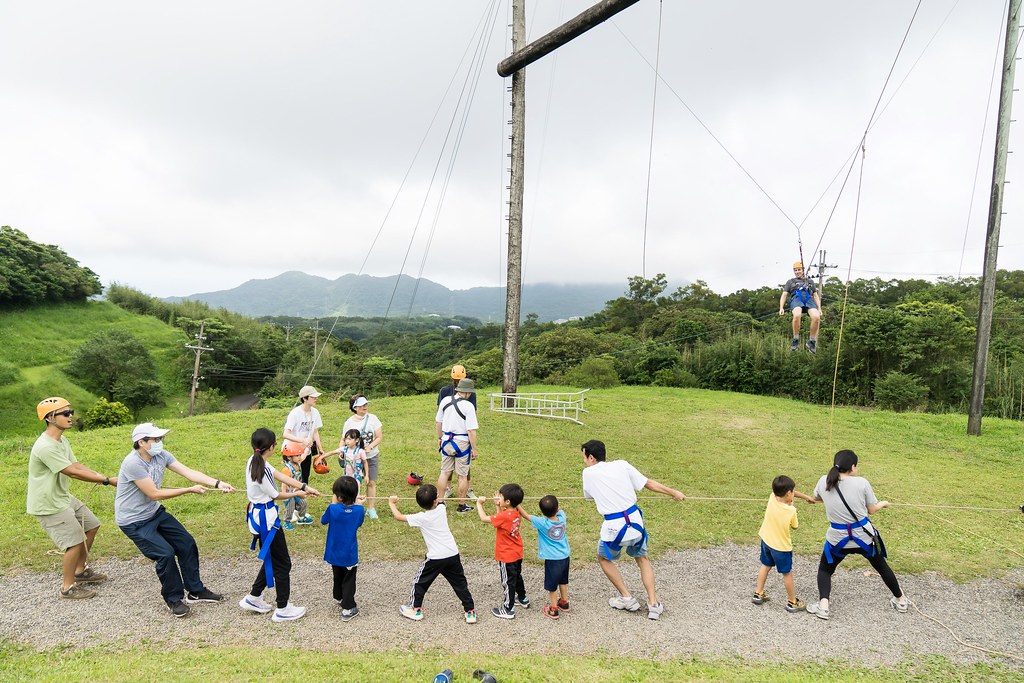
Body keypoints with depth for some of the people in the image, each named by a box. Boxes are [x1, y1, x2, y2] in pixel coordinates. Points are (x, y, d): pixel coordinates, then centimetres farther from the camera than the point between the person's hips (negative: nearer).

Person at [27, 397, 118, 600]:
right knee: (76, 542, -7)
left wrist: (104, 477, -13)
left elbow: (77, 465, 1)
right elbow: (73, 472, -27)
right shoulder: (45, 447, -28)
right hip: (48, 504, -10)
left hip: (63, 497, 10)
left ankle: (80, 571, 35)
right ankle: (68, 587, 12)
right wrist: (107, 481, -23)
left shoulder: (62, 440, 4)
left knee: (91, 526, 17)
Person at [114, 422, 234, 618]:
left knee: (187, 544, 5)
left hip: (155, 512, 8)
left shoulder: (161, 455, -6)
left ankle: (195, 591, 21)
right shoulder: (133, 463, -28)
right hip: (133, 521, -8)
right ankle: (174, 600, 6)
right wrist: (190, 490, -21)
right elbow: (154, 494, -25)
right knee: (165, 553, -17)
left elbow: (189, 472, -13)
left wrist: (218, 483, -25)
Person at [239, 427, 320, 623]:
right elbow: (276, 495, -14)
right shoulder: (262, 469, -28)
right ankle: (282, 609, 17)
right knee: (282, 563, 5)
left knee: (272, 560, 24)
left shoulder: (254, 461, 0)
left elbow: (280, 476, 3)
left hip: (257, 516, 9)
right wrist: (296, 494, 3)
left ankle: (253, 598, 35)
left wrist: (305, 487, 1)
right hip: (266, 518, -9)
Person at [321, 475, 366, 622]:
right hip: (350, 554, -1)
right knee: (348, 580, 12)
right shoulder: (359, 510, -18)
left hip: (335, 553, 2)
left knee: (338, 576, 26)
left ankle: (339, 597, 47)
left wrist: (333, 504, 2)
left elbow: (323, 520, -1)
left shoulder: (333, 509, -22)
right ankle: (348, 609, 12)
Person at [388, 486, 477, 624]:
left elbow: (399, 516, -3)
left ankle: (415, 609, 29)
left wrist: (392, 503, 11)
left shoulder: (421, 518, -12)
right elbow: (442, 503, 27)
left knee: (420, 581, 18)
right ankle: (470, 611, 16)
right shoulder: (441, 509, -1)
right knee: (460, 583, 14)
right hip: (453, 554, 4)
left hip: (435, 557, -4)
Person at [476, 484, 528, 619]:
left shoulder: (504, 516, -31)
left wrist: (479, 503, -12)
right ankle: (522, 599, 45)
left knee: (508, 581, 6)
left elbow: (484, 518, -24)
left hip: (507, 556, -8)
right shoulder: (515, 512, -7)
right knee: (517, 576, 27)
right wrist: (498, 505, 1)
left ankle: (508, 609, 19)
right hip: (517, 553, 8)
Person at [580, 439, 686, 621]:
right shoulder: (621, 465, 3)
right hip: (635, 520, 3)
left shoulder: (588, 473, -2)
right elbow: (648, 483, 6)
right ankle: (653, 604, 19)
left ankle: (627, 599, 23)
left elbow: (588, 496, 16)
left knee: (604, 559, 25)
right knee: (642, 559, 27)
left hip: (614, 526, -3)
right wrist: (673, 492, 17)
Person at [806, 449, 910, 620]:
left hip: (838, 538, 0)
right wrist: (884, 503, 20)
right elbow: (872, 509, -2)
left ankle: (823, 605, 0)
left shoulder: (824, 482, -9)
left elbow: (816, 497, 13)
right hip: (864, 535, 0)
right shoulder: (861, 483, -16)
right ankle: (901, 600, 47)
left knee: (825, 569, 19)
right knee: (881, 566, 27)